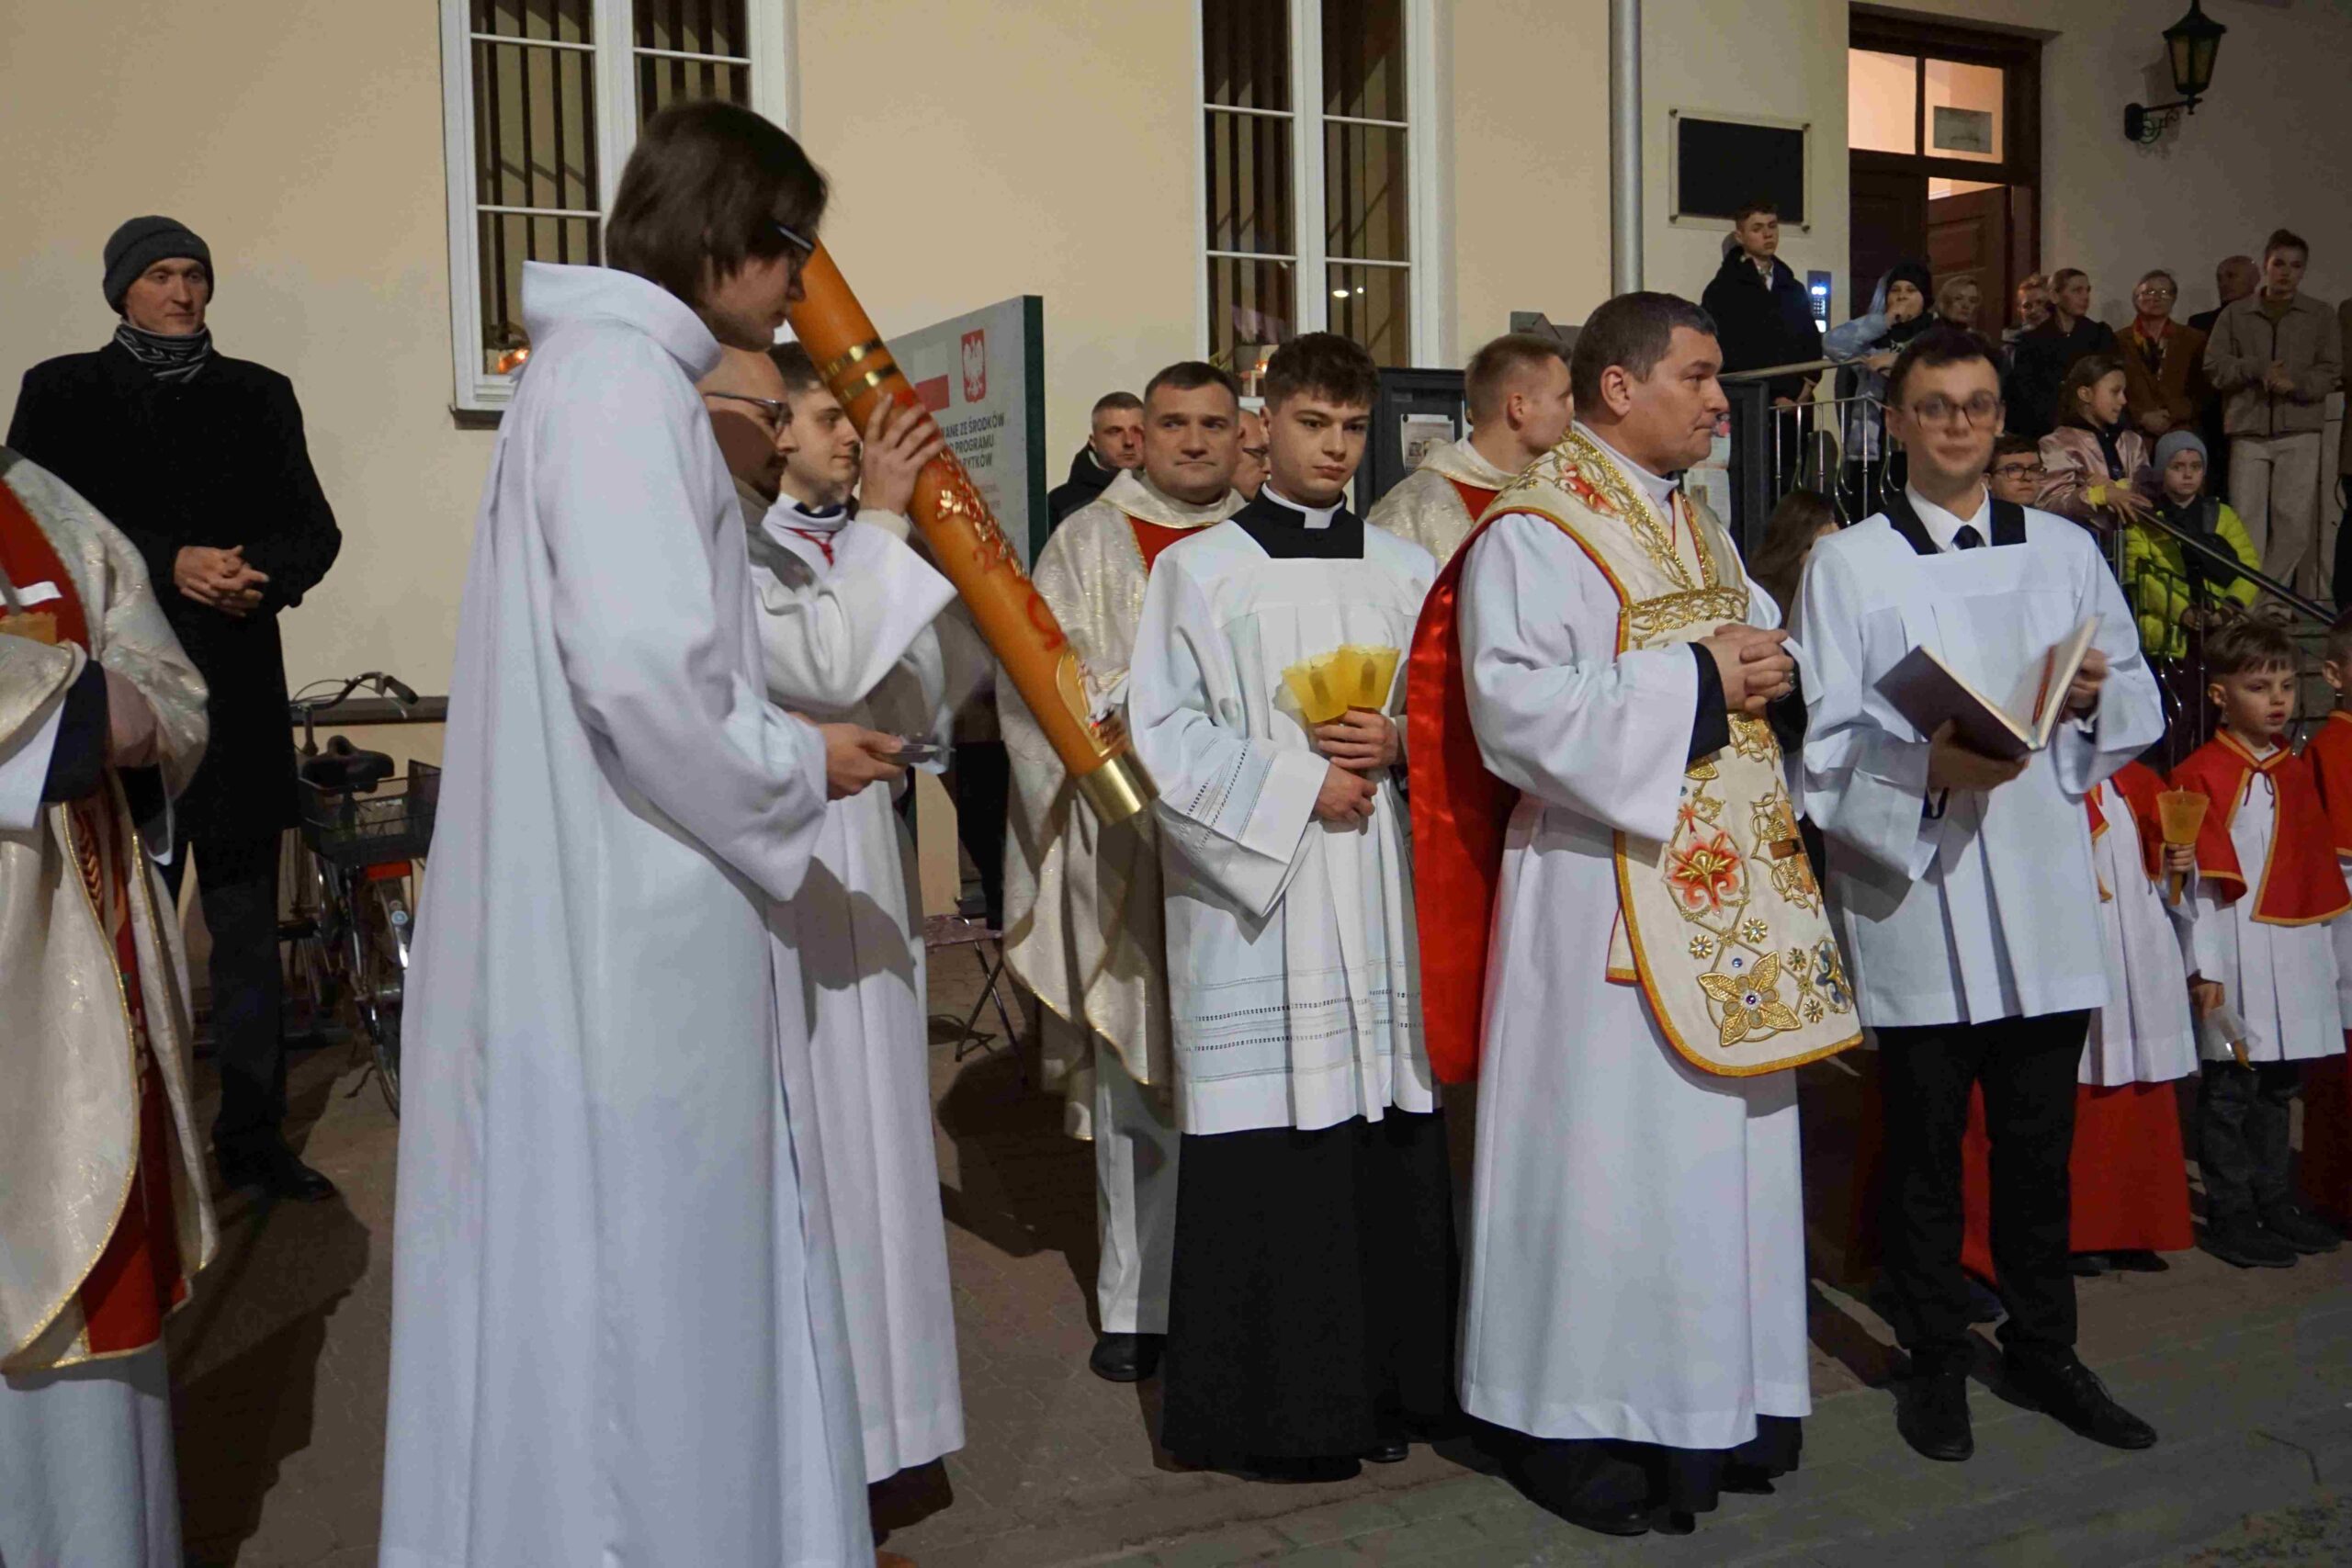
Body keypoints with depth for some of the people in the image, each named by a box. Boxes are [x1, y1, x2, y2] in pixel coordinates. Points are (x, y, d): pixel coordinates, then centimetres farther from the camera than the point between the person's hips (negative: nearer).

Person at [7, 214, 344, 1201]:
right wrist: (171, 566, -15)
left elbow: (314, 528, 9)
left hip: (239, 694, 2)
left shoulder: (258, 396, 14)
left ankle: (253, 1137, 11)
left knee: (248, 924, 4)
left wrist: (262, 575, -12)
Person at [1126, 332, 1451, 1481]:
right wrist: (1295, 785, -10)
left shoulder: (1405, 570, 12)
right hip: (1251, 893, -3)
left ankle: (1388, 1378, 19)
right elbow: (1163, 731, -3)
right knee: (1269, 1147, -3)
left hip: (1381, 896, 3)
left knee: (1385, 1142, 4)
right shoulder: (1199, 568, 3)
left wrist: (1395, 743, -5)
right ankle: (1273, 1404, 10)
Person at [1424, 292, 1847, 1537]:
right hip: (1608, 893, -8)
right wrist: (1692, 684, -18)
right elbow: (1514, 708, -21)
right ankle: (1581, 1419, 13)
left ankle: (1717, 1400, 27)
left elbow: (1751, 651, 27)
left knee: (1722, 1140, 13)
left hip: (1731, 882, 9)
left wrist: (1767, 671, 3)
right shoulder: (1533, 534, -11)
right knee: (1608, 1145, -2)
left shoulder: (1701, 528, 17)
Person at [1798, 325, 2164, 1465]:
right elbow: (1820, 741, -6)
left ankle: (2044, 1347, 30)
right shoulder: (1847, 564, 1)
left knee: (2040, 1142, 12)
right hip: (1911, 892, -3)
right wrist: (1926, 769, -21)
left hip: (2045, 897, 3)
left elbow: (2142, 710, 14)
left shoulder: (2065, 550, 12)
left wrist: (2094, 697, -7)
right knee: (1925, 1144, 7)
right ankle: (1936, 1363, 22)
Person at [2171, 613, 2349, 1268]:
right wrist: (2206, 965, -14)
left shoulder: (2295, 773, 13)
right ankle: (2230, 1219, 7)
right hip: (2236, 954, -7)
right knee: (2231, 1090, 0)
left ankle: (2275, 1203, 24)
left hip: (2296, 949, 7)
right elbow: (2198, 879, -11)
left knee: (2280, 1085, 14)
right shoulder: (2202, 774, -8)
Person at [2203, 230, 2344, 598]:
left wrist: (2296, 384, -14)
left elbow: (2331, 370, 5)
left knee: (2294, 521, -5)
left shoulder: (2320, 316, 12)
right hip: (2248, 431, 0)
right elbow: (2214, 367, 4)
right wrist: (2256, 368, -12)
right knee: (2246, 521, -5)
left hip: (2299, 432, 0)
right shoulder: (2235, 315, 12)